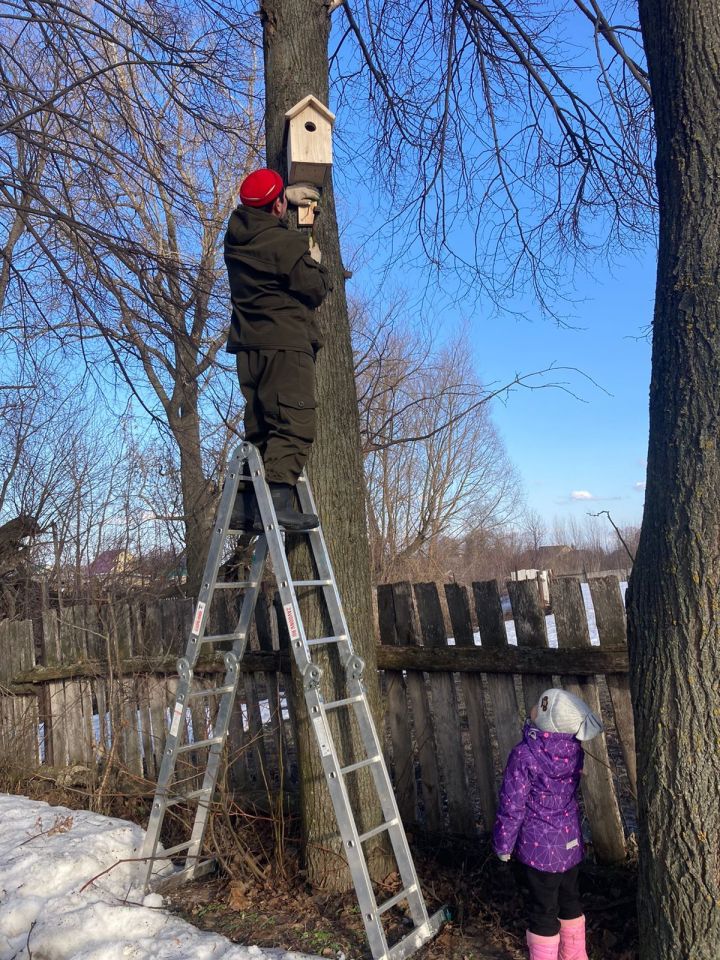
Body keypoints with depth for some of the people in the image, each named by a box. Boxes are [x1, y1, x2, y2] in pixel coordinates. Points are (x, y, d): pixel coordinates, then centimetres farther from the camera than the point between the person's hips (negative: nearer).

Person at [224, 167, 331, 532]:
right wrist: (315, 264, 12)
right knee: (294, 424, -12)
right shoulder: (285, 242, -12)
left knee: (259, 427, 12)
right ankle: (278, 500, -24)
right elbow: (315, 290, -8)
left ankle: (245, 504, 9)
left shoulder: (236, 238, 11)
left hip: (249, 344, 8)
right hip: (285, 343, -8)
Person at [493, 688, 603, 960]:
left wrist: (503, 844, -5)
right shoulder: (573, 748, -9)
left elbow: (512, 806, -18)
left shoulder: (524, 755, -25)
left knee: (544, 909, 10)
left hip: (540, 847, -6)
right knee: (570, 899, 23)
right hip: (570, 841, 6)